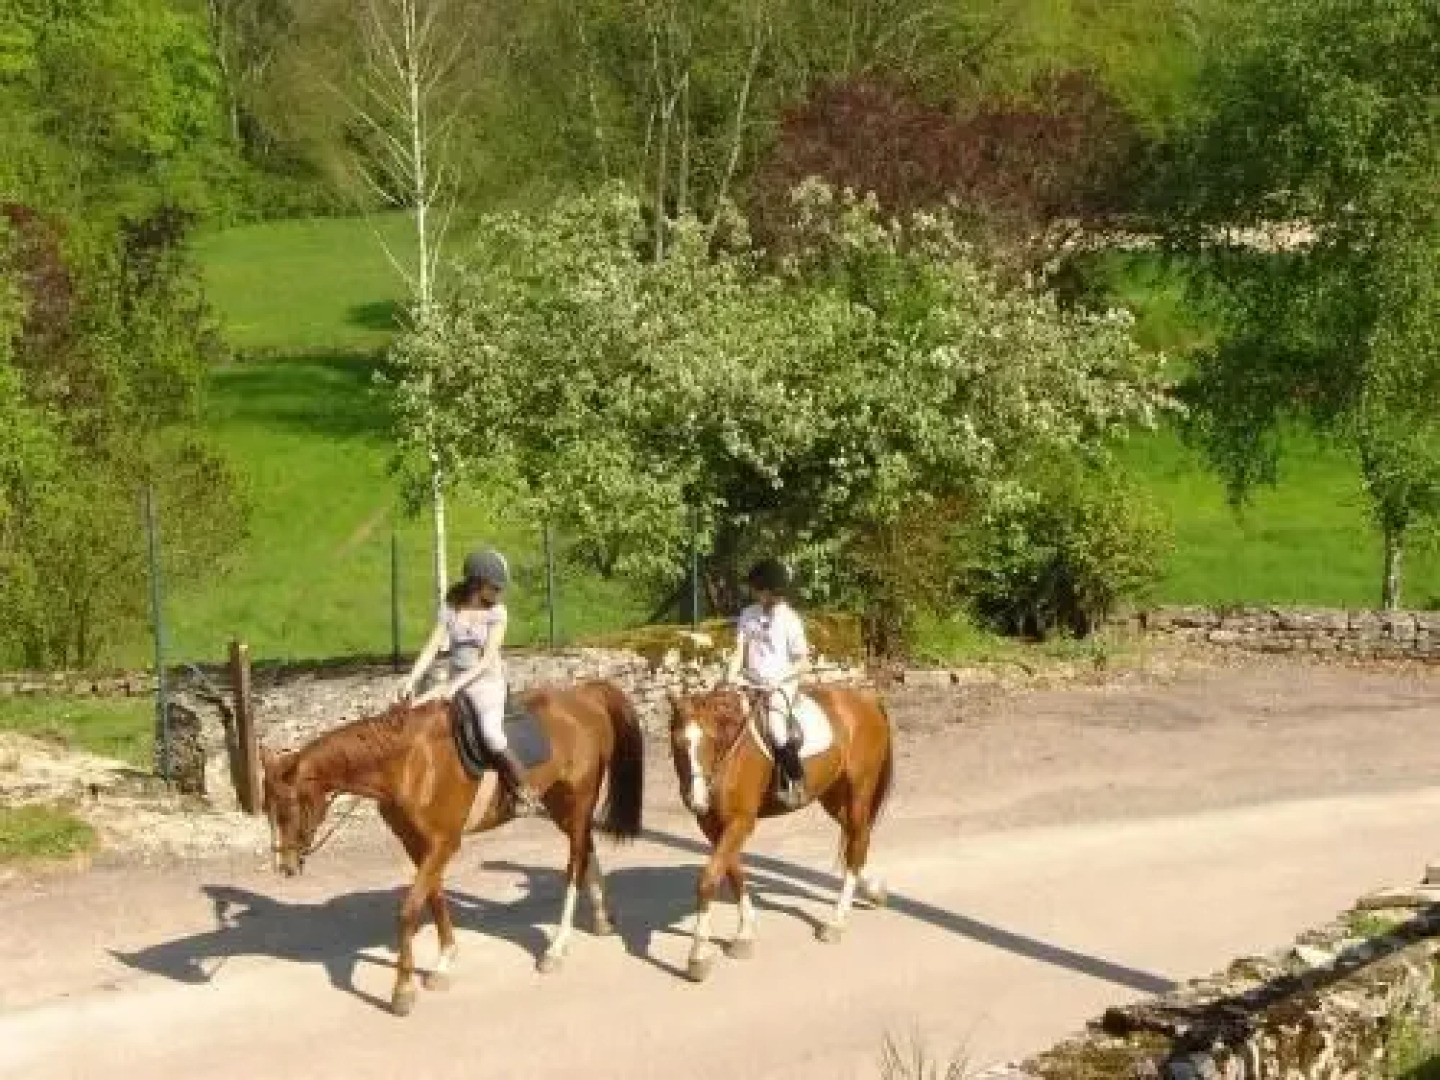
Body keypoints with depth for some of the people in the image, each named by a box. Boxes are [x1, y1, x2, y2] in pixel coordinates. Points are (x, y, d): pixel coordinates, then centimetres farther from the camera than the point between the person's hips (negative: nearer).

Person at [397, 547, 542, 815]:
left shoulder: (497, 613, -6)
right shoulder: (449, 609, 4)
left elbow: (488, 659, -14)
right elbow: (432, 648, -2)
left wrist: (457, 685, -25)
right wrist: (411, 680, -17)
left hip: (487, 683, -5)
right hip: (455, 685, 5)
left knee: (491, 735, -29)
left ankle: (526, 794, -16)